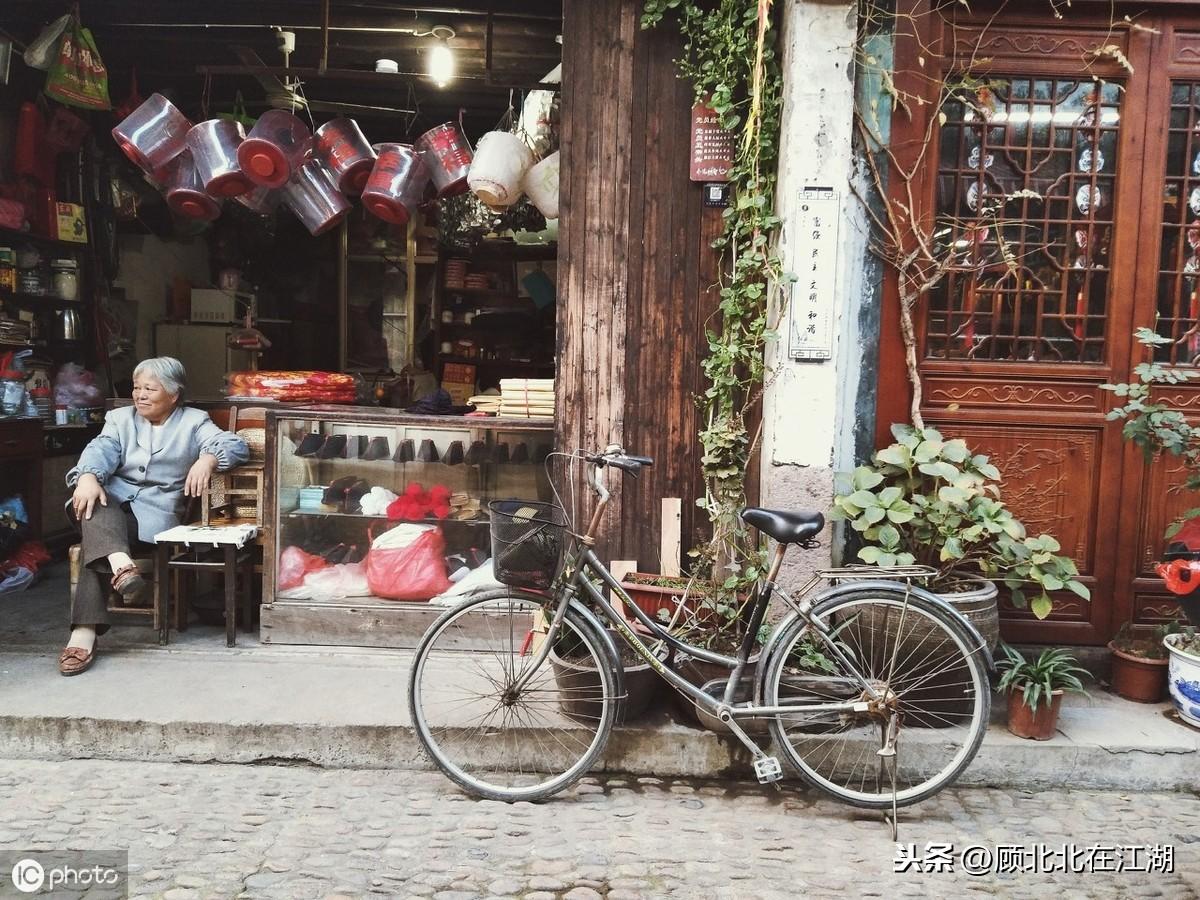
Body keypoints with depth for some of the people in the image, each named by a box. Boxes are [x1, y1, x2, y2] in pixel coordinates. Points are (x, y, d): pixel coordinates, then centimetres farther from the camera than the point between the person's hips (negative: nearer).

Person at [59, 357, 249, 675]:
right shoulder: (120, 418, 20)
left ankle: (84, 632, -38)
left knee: (94, 542, -30)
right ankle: (120, 565, -54)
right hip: (112, 500, 3)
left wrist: (208, 459, -27)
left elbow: (236, 445, -4)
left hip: (155, 511, -3)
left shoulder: (194, 422, 10)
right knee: (94, 508, -33)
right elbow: (101, 450, 0)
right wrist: (88, 477, -24)